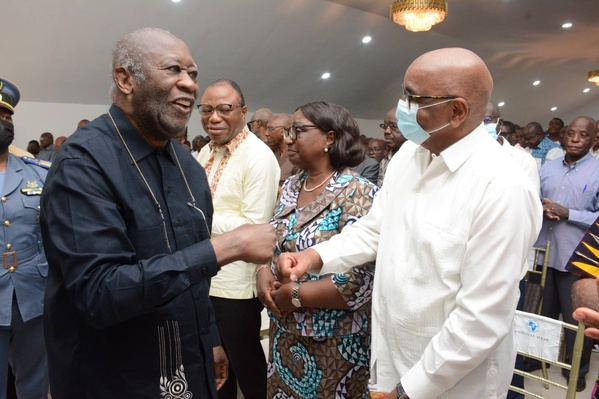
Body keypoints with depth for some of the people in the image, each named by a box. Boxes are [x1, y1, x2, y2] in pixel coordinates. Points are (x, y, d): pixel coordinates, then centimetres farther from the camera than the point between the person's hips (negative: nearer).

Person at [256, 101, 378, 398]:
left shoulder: (358, 194, -19)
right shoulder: (291, 187, 4)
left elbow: (362, 283, -24)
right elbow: (272, 242, 13)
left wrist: (293, 294, -19)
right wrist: (264, 272, -7)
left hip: (333, 343, -6)